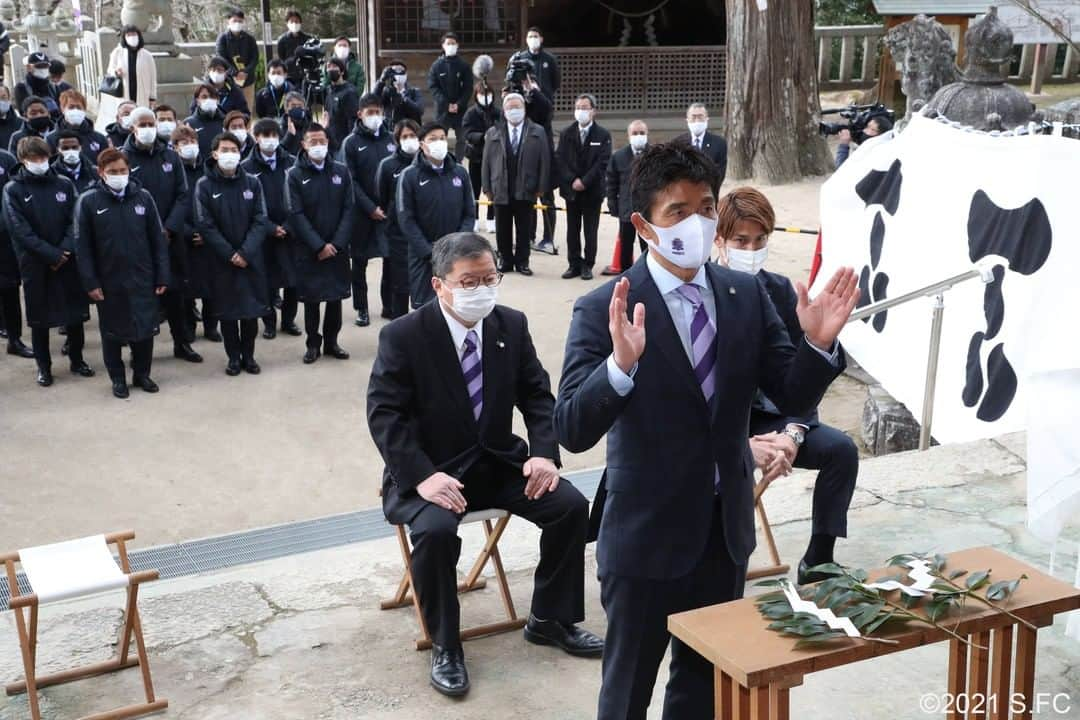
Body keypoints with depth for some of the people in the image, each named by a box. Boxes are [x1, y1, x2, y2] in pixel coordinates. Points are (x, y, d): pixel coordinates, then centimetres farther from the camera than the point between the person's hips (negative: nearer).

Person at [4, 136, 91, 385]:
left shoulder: (64, 184, 3)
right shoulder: (13, 190, -3)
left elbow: (75, 221, 1)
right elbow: (20, 230, -10)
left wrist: (66, 249, -14)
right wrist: (51, 254, -16)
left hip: (68, 259, 2)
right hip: (35, 263, -2)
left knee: (76, 311, 7)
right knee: (39, 317, 6)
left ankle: (77, 359, 23)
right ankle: (43, 367, 17)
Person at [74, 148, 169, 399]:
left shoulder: (143, 197, -1)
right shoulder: (88, 201, -6)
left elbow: (157, 239, 3)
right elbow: (82, 246, -4)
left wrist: (162, 276, 1)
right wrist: (90, 282, -8)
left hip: (142, 279, 1)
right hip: (108, 281, -1)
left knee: (145, 329, 7)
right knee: (112, 332, 10)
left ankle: (142, 374, 26)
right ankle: (118, 379, 25)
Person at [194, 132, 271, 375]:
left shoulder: (252, 183, 1)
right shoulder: (204, 185, -5)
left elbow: (260, 221, -2)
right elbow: (205, 225, -7)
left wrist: (245, 252, -13)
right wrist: (230, 254, -12)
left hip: (251, 258, 1)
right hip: (221, 260, -1)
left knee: (251, 309, 6)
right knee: (227, 310, 5)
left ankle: (248, 355, 20)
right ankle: (233, 357, 19)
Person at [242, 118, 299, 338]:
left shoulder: (292, 163, 3)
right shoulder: (247, 168, -2)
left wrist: (288, 225, -7)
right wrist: (271, 228, -10)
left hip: (290, 230, 1)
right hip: (263, 233, -1)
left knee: (293, 279, 1)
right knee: (268, 281, 4)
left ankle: (288, 319, 19)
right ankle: (269, 322, 19)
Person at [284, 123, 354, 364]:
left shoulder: (341, 171, 3)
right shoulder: (294, 175, -5)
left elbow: (348, 210, 0)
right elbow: (296, 215, -9)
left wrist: (337, 243, -11)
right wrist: (319, 245, -15)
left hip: (337, 248, 2)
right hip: (308, 249, -2)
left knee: (336, 295, 8)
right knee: (311, 298, 4)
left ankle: (331, 342, 21)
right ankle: (313, 344, 16)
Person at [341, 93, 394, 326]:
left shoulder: (390, 139, 6)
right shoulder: (351, 143, -2)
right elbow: (350, 181, -7)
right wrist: (371, 208, -14)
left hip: (390, 210, 2)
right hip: (362, 212, -2)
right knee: (360, 261, 5)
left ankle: (389, 305, 18)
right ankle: (361, 308, 15)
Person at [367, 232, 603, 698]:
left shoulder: (512, 324, 1)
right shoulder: (403, 336, -13)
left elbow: (537, 395, 6)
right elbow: (384, 414, -16)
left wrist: (544, 453, -12)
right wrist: (423, 476, -29)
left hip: (499, 462, 5)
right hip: (432, 470, -4)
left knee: (571, 505, -13)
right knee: (435, 530, -33)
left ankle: (550, 620, 9)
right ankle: (445, 646, -9)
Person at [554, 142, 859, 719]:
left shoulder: (747, 295, -2)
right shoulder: (603, 309, -17)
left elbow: (794, 399, -1)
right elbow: (572, 432, -23)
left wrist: (819, 344, -21)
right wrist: (621, 363, -40)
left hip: (726, 526, 4)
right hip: (646, 531, -4)